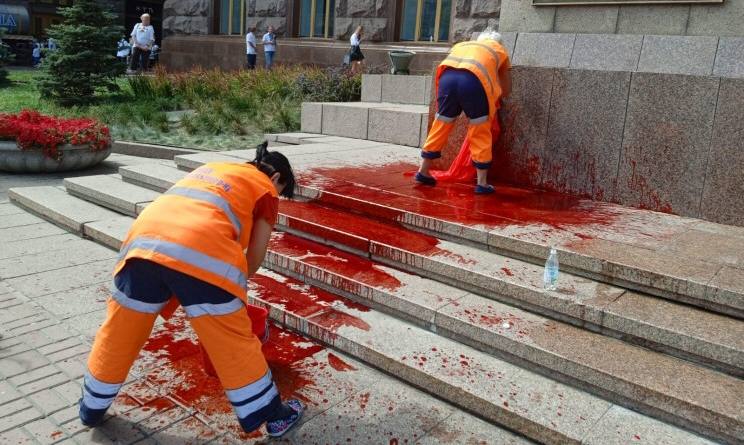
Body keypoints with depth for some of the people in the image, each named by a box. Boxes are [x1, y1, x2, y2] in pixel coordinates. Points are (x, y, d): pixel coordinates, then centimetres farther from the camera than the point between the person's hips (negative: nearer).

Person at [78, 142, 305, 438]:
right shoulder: (266, 189, 20)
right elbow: (255, 255, 15)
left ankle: (92, 408, 43)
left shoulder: (212, 168, 36)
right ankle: (272, 415, 24)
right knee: (234, 342, 9)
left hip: (144, 239, 6)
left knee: (119, 336, 22)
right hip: (199, 250, -5)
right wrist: (236, 282, 35)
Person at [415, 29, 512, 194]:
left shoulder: (461, 45, 38)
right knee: (481, 134, 10)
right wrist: (494, 96, 51)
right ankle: (482, 183, 13)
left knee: (441, 126, 17)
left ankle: (423, 171, 26)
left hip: (447, 76, 3)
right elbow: (506, 91, 32)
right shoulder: (500, 50, 32)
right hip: (474, 80, -3)